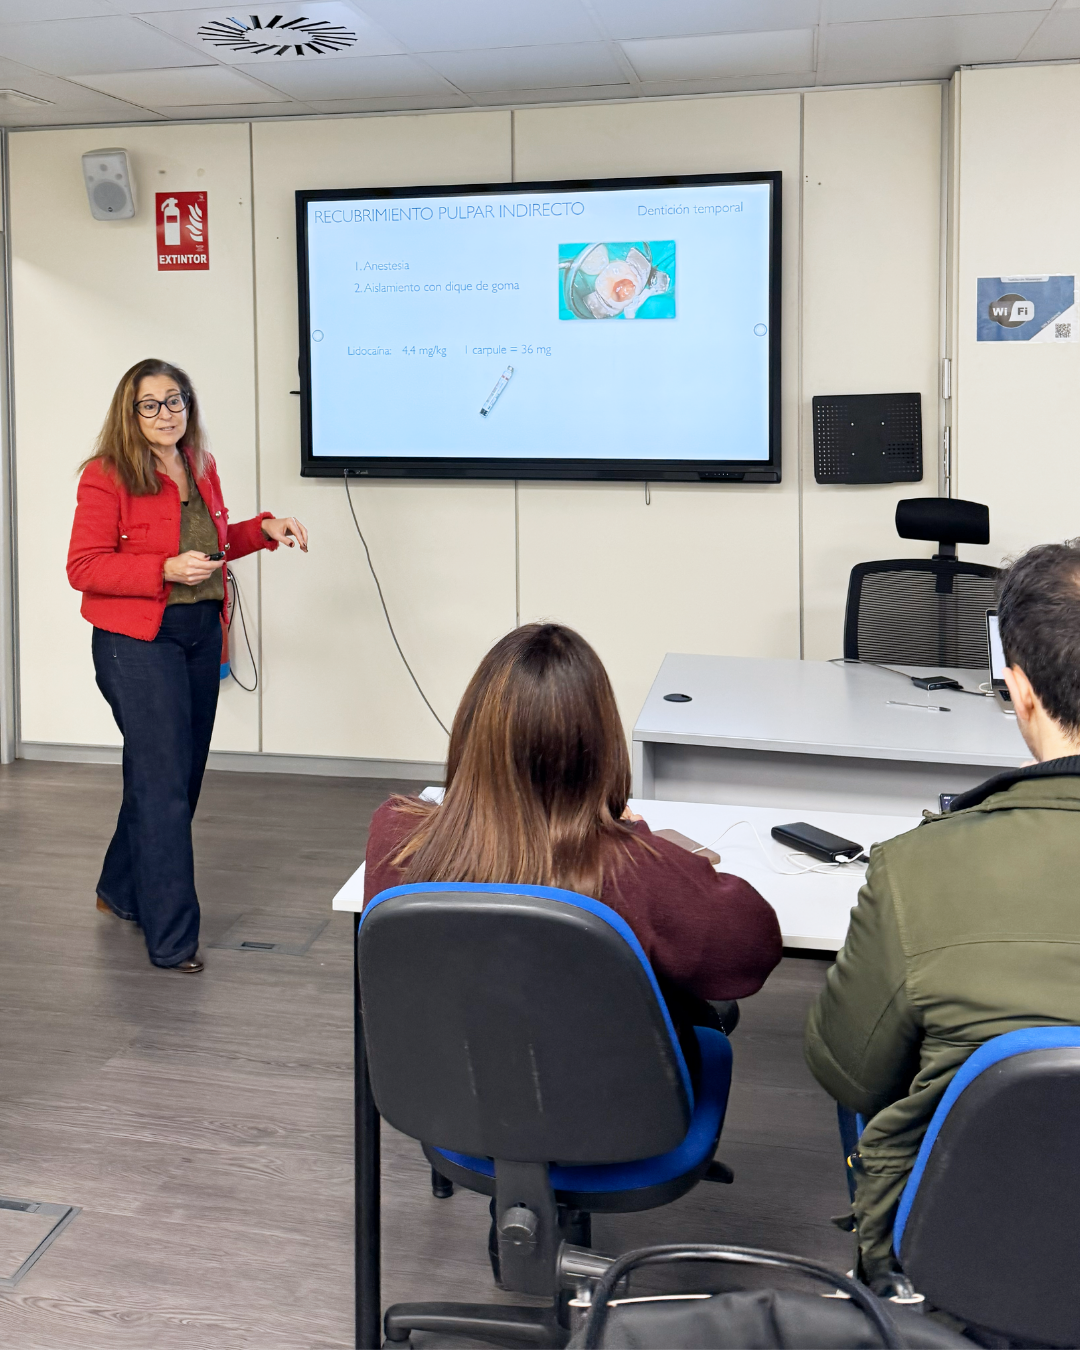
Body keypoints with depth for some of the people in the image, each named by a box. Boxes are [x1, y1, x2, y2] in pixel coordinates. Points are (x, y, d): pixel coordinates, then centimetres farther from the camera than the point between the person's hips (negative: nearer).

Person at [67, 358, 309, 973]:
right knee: (164, 784, -8)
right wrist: (166, 569, -23)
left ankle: (123, 890, 35)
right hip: (137, 643, -7)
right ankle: (173, 939, 0)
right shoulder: (107, 475, -11)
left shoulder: (201, 467, 10)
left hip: (200, 635, 8)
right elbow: (83, 567, -14)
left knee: (179, 776, 15)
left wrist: (265, 528, 8)